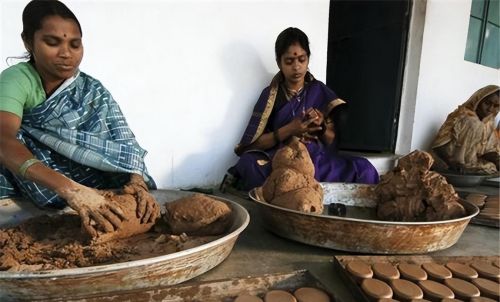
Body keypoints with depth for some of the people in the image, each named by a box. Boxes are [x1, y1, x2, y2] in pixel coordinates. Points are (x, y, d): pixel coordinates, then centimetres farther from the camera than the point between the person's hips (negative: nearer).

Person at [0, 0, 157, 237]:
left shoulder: (93, 91, -2)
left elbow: (125, 146, -13)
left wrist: (137, 184, -34)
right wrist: (70, 189, -46)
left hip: (95, 194, 1)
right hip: (28, 203, 0)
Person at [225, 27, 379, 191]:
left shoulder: (320, 92, 9)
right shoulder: (270, 95, 4)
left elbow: (333, 142, 10)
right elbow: (254, 143, -4)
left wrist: (321, 126, -11)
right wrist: (288, 130, -17)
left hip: (318, 160, 3)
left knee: (364, 169, -24)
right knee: (248, 164, -35)